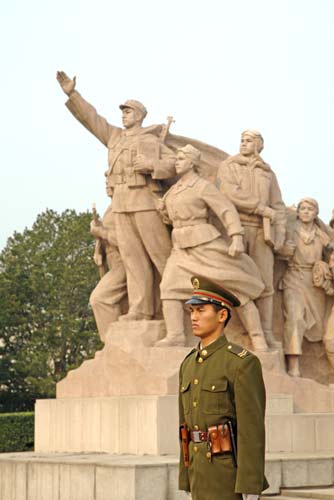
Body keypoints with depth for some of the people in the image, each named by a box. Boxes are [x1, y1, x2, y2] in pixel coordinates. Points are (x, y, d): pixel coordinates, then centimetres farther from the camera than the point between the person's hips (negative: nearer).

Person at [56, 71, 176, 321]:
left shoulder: (152, 141, 4)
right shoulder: (115, 136, 19)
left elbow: (176, 165, -2)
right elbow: (90, 118, 17)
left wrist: (151, 164, -17)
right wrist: (72, 93, 9)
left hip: (146, 202, -5)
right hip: (121, 205, 5)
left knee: (160, 252, -6)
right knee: (133, 256, -1)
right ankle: (141, 309, -4)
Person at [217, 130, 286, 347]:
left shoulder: (268, 173, 18)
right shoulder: (228, 166, 7)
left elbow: (278, 206, 14)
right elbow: (232, 194, -10)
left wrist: (280, 234, 1)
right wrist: (262, 209, -11)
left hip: (261, 231, 3)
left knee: (265, 283, -2)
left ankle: (267, 333, 0)